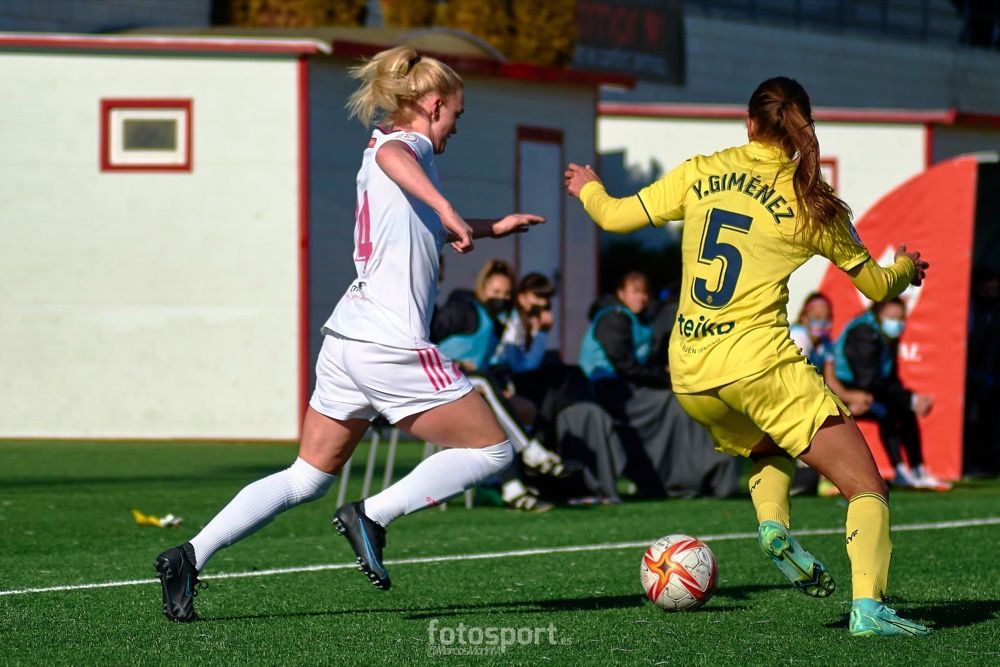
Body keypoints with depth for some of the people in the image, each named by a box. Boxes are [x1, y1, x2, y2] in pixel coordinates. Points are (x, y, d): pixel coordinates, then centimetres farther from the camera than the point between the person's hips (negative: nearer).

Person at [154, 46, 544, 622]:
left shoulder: (384, 151, 23)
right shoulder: (409, 145, -4)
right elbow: (391, 157, -33)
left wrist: (492, 228, 50)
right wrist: (448, 209, -46)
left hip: (346, 338, 9)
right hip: (392, 348, -9)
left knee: (306, 478, 13)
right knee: (492, 450, 1)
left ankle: (191, 556, 0)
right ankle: (374, 515, -8)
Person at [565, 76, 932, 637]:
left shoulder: (702, 173, 7)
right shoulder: (811, 200, 1)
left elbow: (616, 216, 13)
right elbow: (876, 286, 10)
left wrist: (588, 189, 35)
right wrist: (906, 268, 33)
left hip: (689, 374, 5)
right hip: (757, 359, -5)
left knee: (769, 448, 34)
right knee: (866, 488, -2)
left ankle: (773, 526, 4)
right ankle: (867, 606, -23)